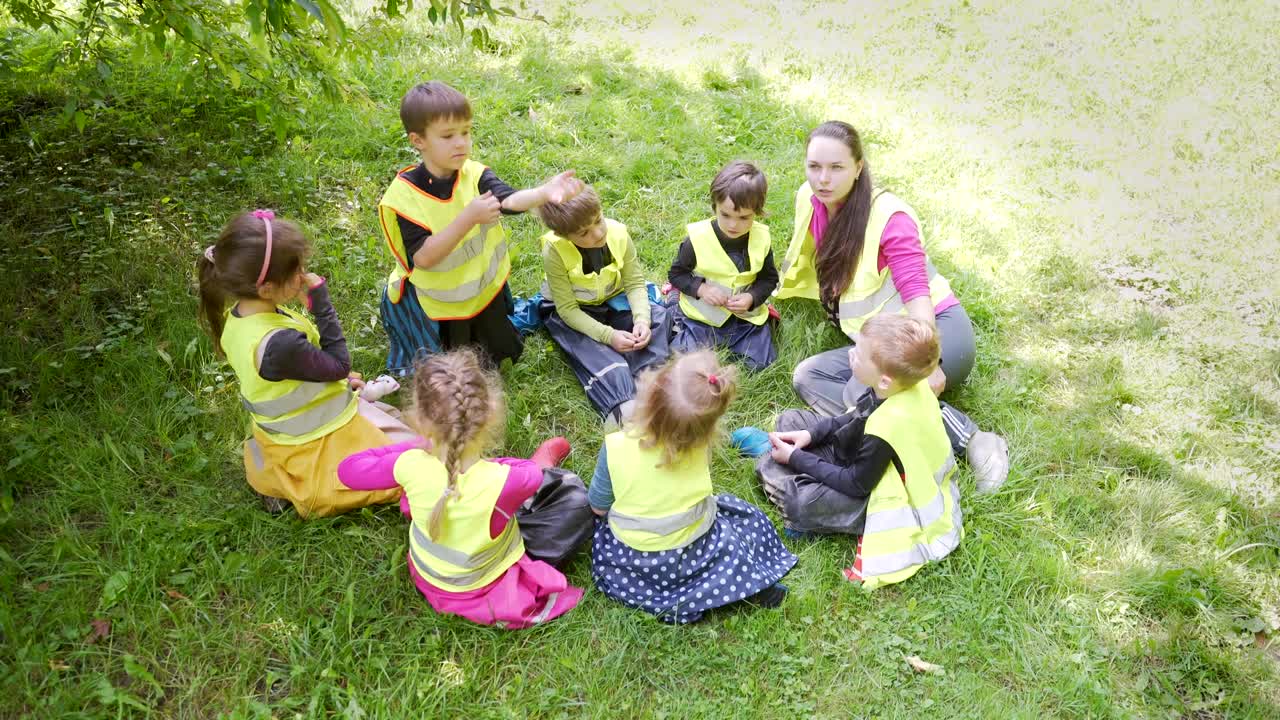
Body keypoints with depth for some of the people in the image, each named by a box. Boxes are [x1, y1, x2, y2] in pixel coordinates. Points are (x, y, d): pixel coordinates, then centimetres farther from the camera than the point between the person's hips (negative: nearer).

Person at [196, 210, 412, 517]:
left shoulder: (236, 314, -10)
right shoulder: (279, 344, -38)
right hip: (320, 442, -9)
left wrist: (336, 379, 8)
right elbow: (339, 364, -21)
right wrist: (321, 302, -22)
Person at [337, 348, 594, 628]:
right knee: (576, 500, 5)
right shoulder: (506, 482, -38)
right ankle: (543, 463, 32)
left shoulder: (411, 466, -32)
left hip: (427, 576, 3)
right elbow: (531, 475, -11)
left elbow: (348, 469, -10)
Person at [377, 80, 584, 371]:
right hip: (436, 301, -3)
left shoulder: (474, 175, -16)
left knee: (501, 352, 23)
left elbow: (509, 200, -35)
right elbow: (423, 257, -30)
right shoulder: (404, 195, -25)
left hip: (485, 287, 4)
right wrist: (468, 218, -41)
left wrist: (543, 192, -57)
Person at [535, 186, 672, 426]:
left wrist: (642, 319, -29)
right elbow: (568, 309, -23)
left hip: (613, 301, 4)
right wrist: (608, 335, -32)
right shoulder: (555, 251, -27)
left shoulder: (618, 233, -20)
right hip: (570, 313, -4)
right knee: (596, 352, -31)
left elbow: (635, 283, -11)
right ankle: (622, 408, -42)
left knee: (658, 316, -19)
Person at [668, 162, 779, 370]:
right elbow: (677, 273, -4)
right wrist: (701, 289, -21)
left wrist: (752, 298, -15)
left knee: (762, 363, -5)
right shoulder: (697, 238, -16)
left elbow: (769, 278, 4)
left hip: (747, 314, 2)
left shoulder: (761, 239, -9)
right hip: (701, 315, -2)